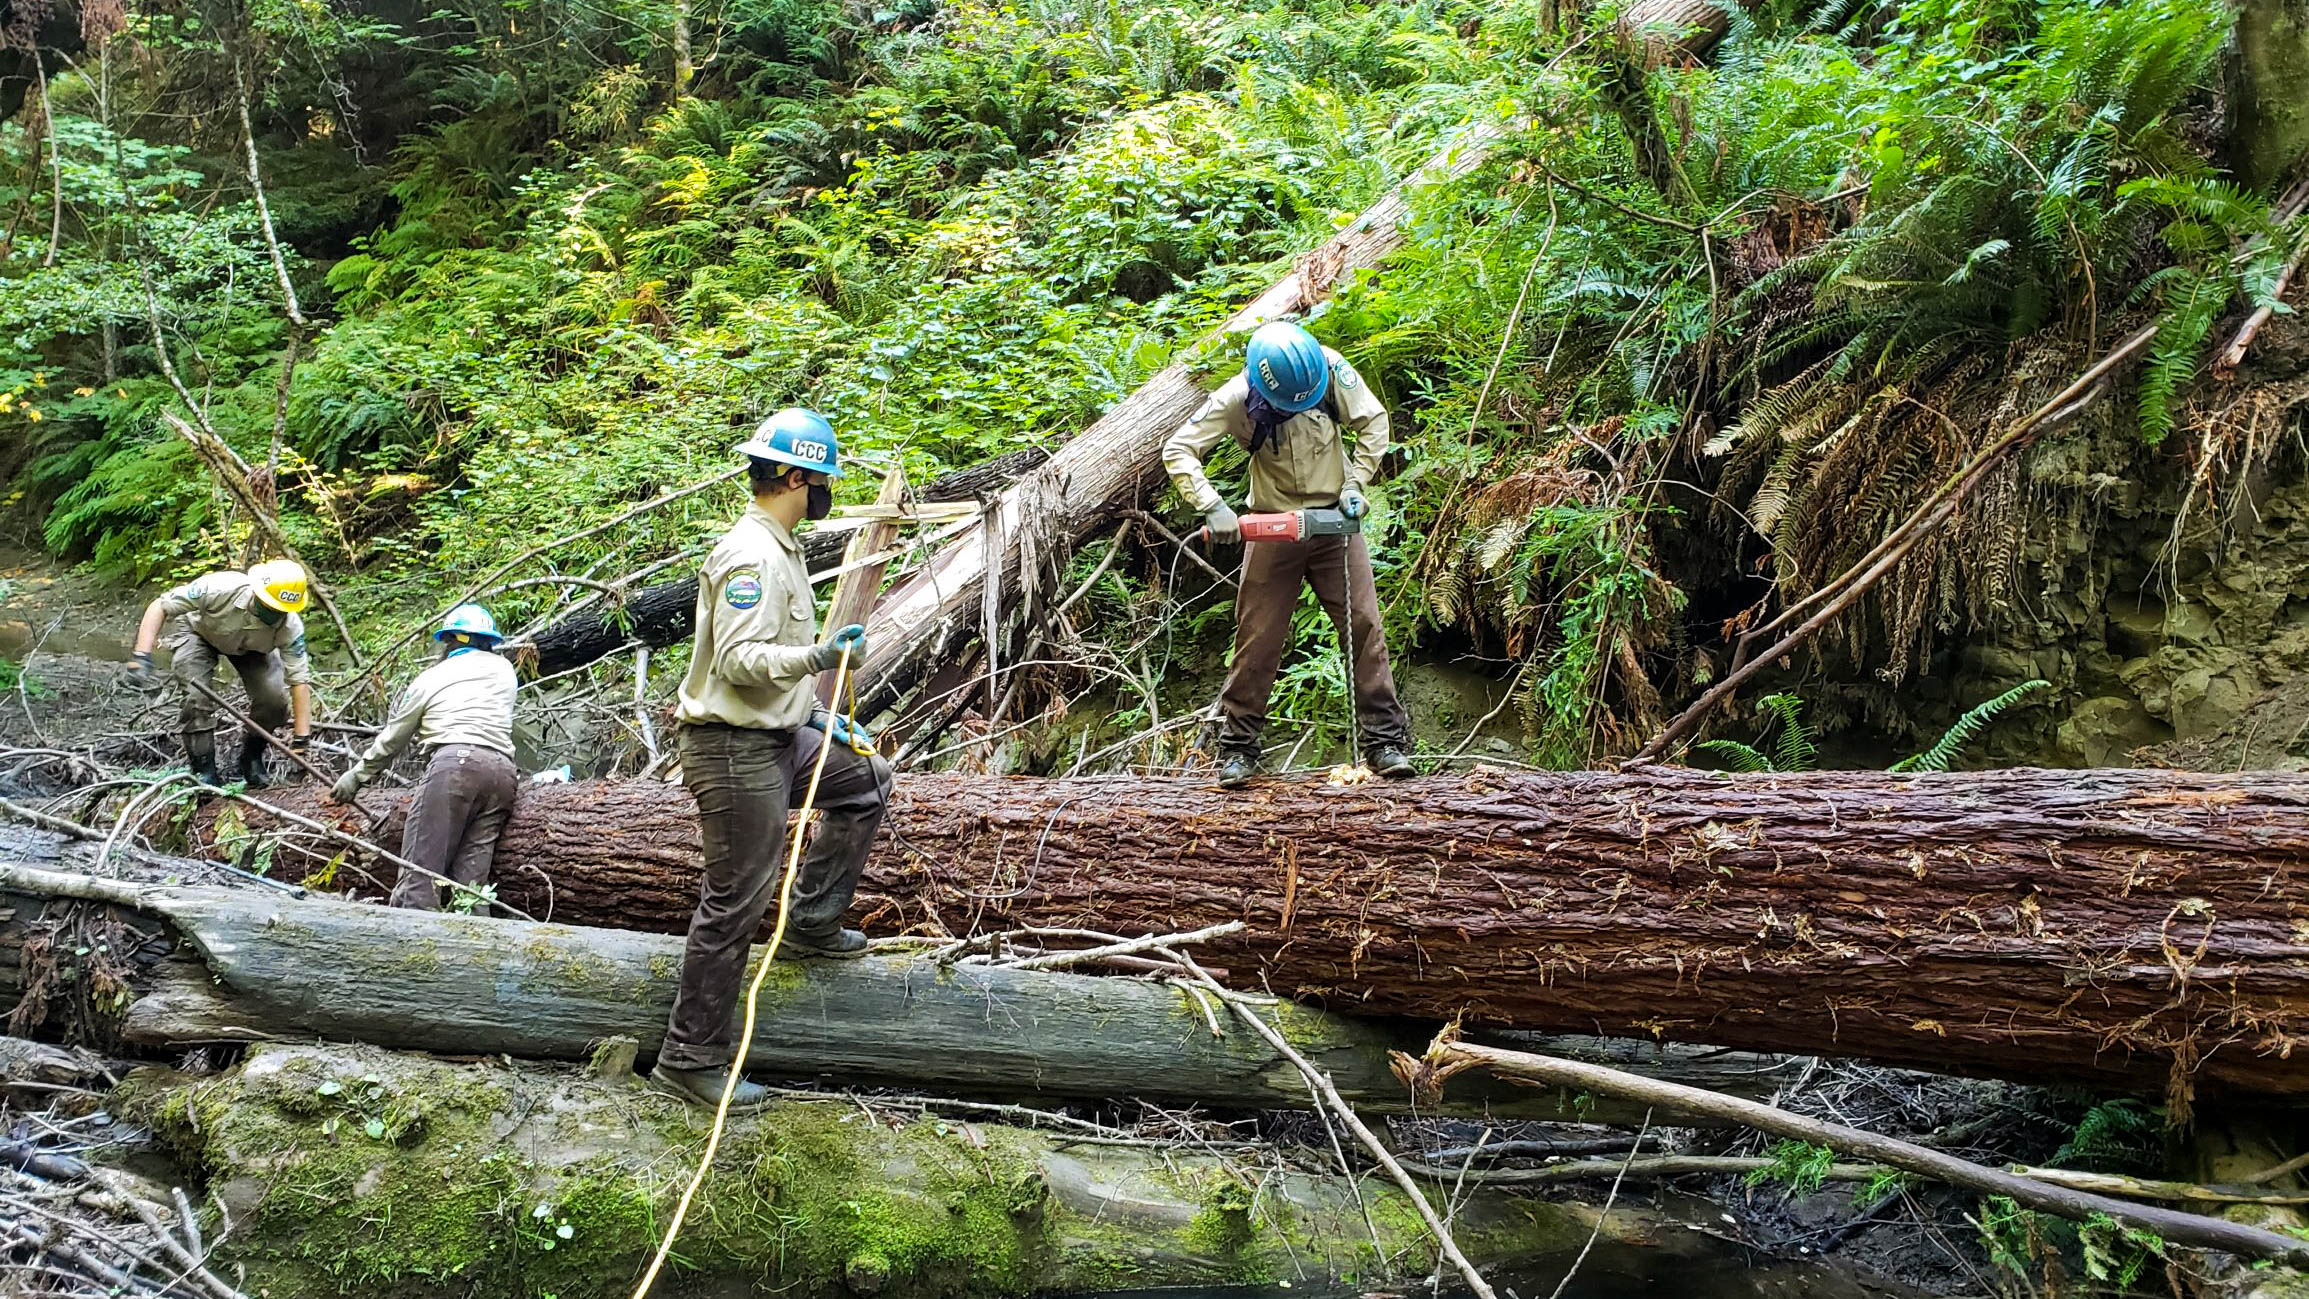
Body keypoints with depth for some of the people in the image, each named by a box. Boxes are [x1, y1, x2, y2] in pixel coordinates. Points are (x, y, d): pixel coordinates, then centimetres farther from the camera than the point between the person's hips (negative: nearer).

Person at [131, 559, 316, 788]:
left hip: (249, 646, 2)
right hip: (198, 632, -2)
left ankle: (252, 758, 10)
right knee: (196, 697, -22)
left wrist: (302, 737, -31)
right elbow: (159, 607, -31)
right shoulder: (220, 588, -42)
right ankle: (203, 769, -4)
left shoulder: (290, 627, -34)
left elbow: (300, 680, -28)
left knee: (275, 701, -17)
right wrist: (142, 656, -40)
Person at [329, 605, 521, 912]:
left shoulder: (430, 679, 20)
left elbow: (391, 740, 28)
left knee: (419, 874, -10)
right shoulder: (504, 670, 26)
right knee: (472, 879, -1)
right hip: (502, 770, 4)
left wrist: (357, 776, 42)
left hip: (454, 761, -4)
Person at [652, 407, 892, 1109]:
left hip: (777, 738, 10)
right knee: (736, 903, -5)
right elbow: (738, 660, -27)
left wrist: (816, 716, 23)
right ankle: (691, 1058, 3)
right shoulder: (751, 555, -19)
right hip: (735, 748, -10)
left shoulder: (780, 550, 14)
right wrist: (819, 657, -36)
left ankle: (811, 923, 21)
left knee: (867, 779, 20)